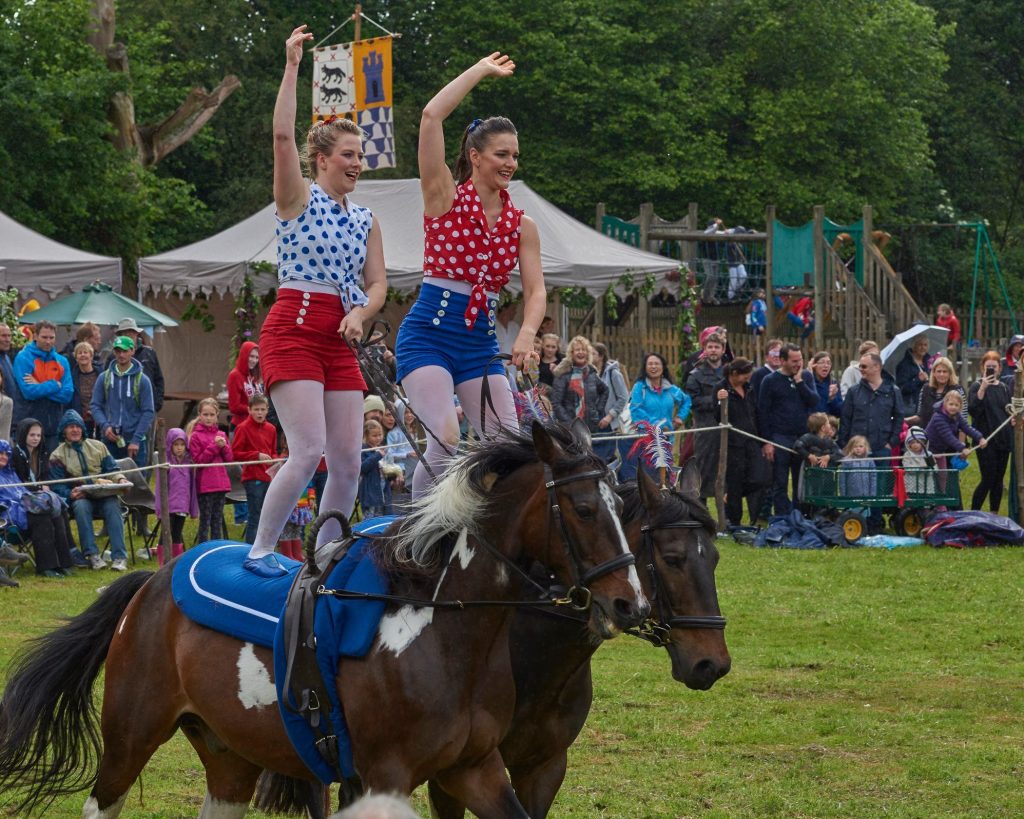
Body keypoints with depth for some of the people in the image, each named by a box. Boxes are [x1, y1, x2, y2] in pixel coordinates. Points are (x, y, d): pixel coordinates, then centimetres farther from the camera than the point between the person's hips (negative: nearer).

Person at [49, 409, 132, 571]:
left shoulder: (98, 447, 17)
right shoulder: (57, 456, 9)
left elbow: (111, 470, 16)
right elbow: (57, 486, 1)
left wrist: (120, 479, -8)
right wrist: (71, 494, -20)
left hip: (104, 496, 1)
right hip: (79, 498, -1)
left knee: (112, 505, -33)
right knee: (81, 506, -37)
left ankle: (119, 556, -40)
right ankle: (92, 555, -36)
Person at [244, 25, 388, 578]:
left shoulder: (365, 221, 17)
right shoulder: (299, 199, 0)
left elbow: (377, 284, 15)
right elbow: (282, 135, -14)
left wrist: (361, 313, -7)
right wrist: (292, 66, -17)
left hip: (339, 340, 6)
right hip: (293, 331, -6)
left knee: (348, 459, 1)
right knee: (309, 451, -18)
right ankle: (261, 551, -9)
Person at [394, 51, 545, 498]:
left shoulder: (521, 224, 10)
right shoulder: (446, 198, -1)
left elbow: (536, 290, 3)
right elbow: (431, 117, -11)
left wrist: (527, 333, -19)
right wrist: (482, 71, -2)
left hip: (481, 343, 5)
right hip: (429, 334, -5)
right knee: (446, 439, -22)